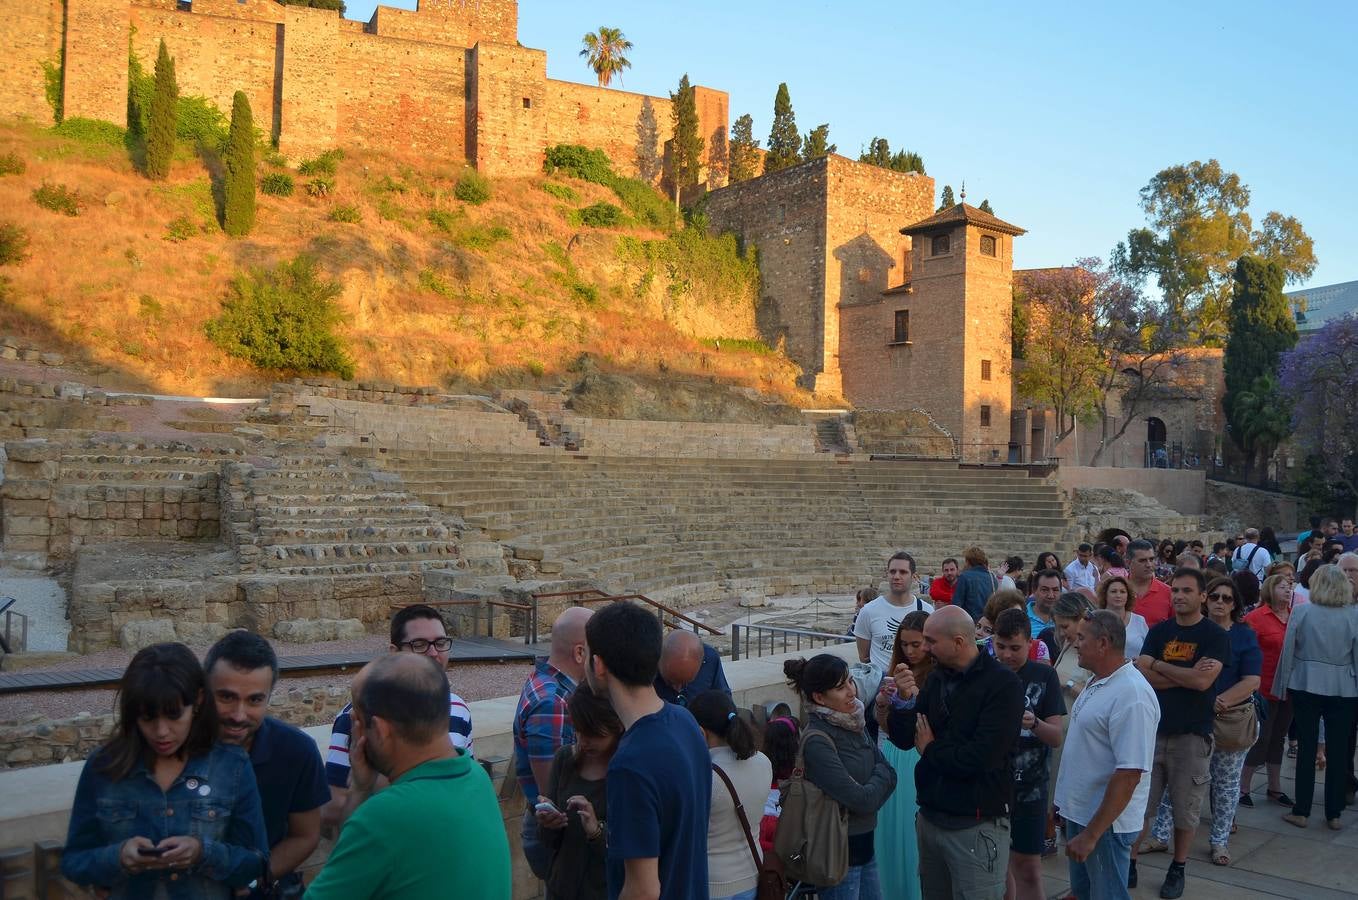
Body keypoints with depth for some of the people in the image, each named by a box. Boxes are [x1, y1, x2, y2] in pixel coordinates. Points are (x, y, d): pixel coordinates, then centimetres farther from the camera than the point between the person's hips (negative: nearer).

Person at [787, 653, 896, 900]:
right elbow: (862, 800, -21)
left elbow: (890, 775, 4)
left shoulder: (853, 724, 3)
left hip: (864, 844, 7)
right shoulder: (816, 740, -22)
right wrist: (880, 774, -4)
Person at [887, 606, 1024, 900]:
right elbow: (903, 739, 5)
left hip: (977, 827, -6)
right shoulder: (938, 678, 6)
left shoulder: (1003, 685, -15)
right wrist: (904, 700, -14)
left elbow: (981, 758, -24)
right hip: (930, 817, 7)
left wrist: (930, 749, -7)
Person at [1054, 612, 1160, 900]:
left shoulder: (1131, 696, -25)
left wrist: (1091, 834, -25)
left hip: (1106, 822, -9)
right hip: (1080, 811, 9)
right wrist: (1068, 805, 18)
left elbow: (1129, 775, -27)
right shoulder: (1098, 682, 5)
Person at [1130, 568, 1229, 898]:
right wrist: (1186, 676, -15)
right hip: (1153, 728, 3)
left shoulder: (1215, 635, -6)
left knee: (1186, 807, 8)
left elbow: (1203, 681, -19)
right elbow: (1142, 675, -6)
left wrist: (1159, 665, -10)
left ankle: (1178, 869, 24)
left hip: (1192, 733, -3)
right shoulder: (1158, 631, 6)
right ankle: (1130, 863, 18)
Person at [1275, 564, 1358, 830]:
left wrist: (1284, 684, 5)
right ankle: (1333, 814, 17)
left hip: (1306, 686, 0)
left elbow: (1288, 651, -4)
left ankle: (1301, 811, 12)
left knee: (1306, 748, 7)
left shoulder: (1301, 612, -7)